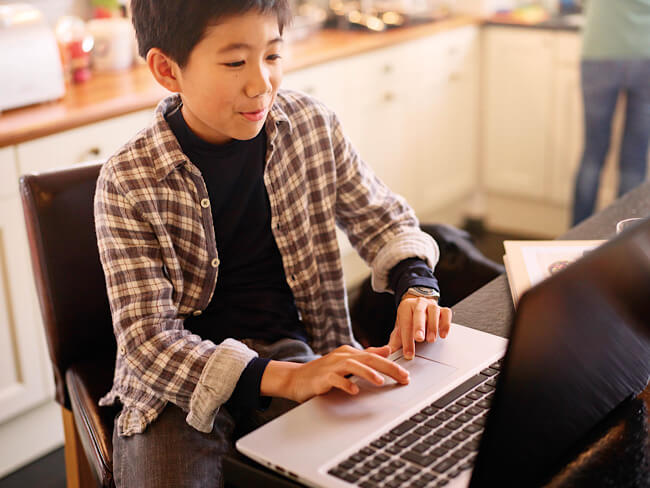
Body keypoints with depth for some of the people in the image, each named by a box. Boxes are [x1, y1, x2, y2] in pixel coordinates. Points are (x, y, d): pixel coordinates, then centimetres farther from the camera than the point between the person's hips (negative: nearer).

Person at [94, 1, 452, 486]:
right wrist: (285, 379, -31)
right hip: (179, 379, -2)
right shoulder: (127, 184, -13)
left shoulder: (312, 126, -2)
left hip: (294, 348, 2)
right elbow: (149, 340, -18)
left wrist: (416, 283, -10)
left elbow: (381, 217, 13)